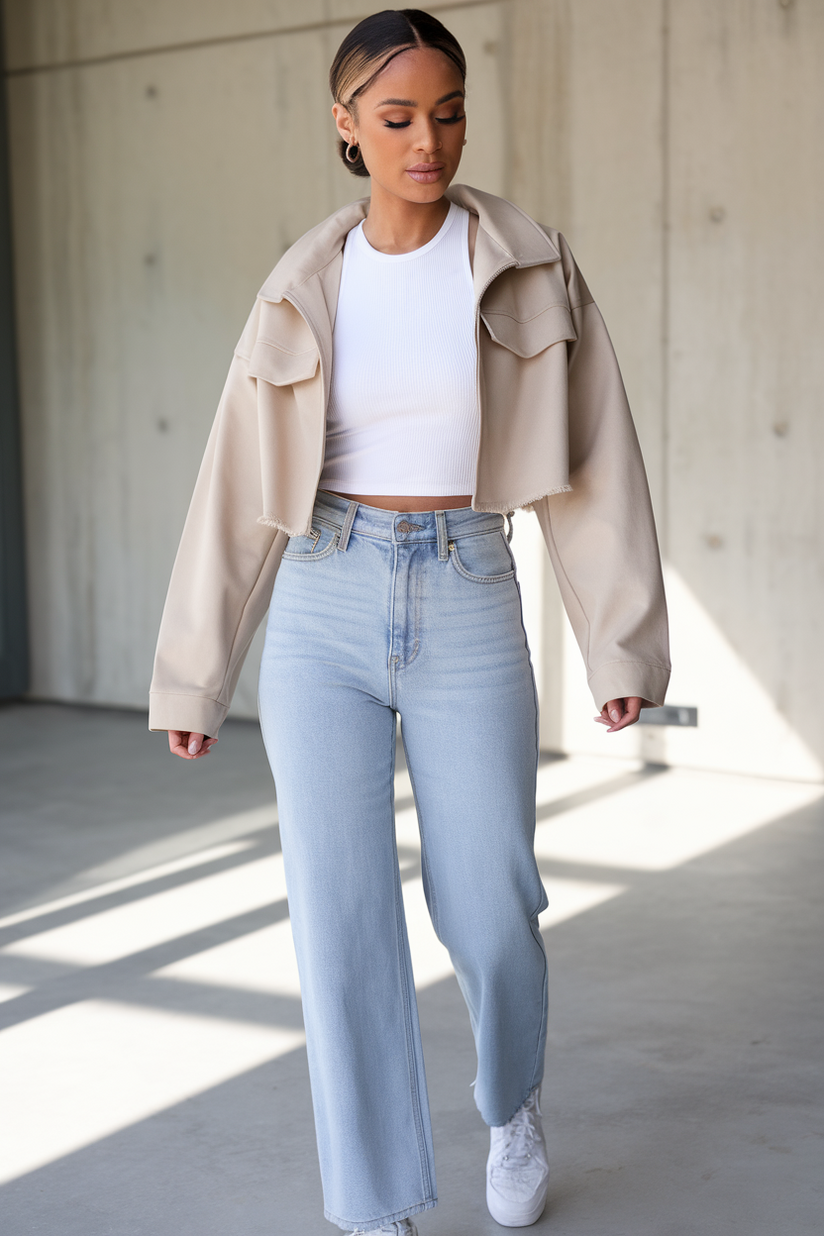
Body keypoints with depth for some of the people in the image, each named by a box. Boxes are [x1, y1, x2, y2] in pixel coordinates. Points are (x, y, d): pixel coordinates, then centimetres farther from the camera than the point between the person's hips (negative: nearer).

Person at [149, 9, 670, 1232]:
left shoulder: (531, 264, 0)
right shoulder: (305, 291, 3)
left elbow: (592, 455, 0)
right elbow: (241, 491, 6)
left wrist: (623, 641, -3)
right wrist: (193, 674, 7)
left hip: (466, 611, -1)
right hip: (323, 612, 1)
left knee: (486, 913, 6)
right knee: (340, 916, -4)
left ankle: (512, 1099, 40)